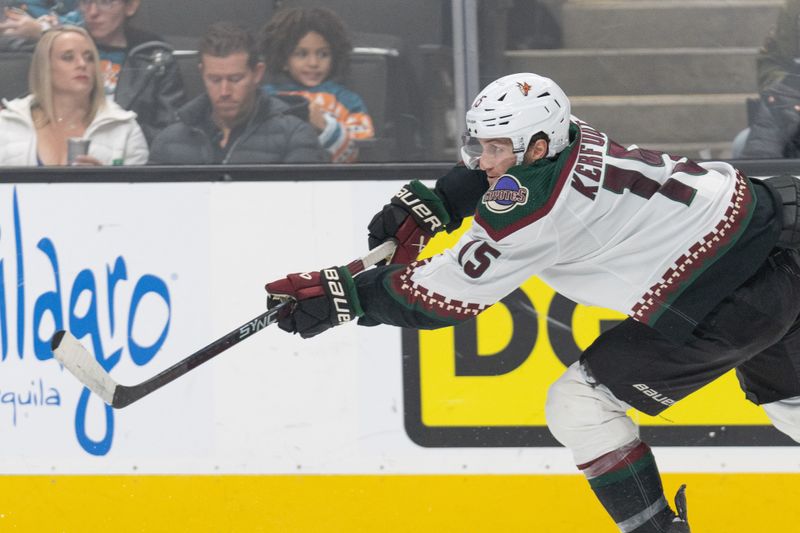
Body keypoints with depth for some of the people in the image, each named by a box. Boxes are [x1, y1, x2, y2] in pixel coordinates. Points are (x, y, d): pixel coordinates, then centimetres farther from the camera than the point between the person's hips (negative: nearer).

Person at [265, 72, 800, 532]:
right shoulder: (562, 139, 0)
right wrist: (426, 206, 6)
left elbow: (450, 294, -17)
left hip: (731, 296, -10)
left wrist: (343, 294, -13)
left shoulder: (539, 200, -24)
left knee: (580, 401, -4)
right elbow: (484, 175, 21)